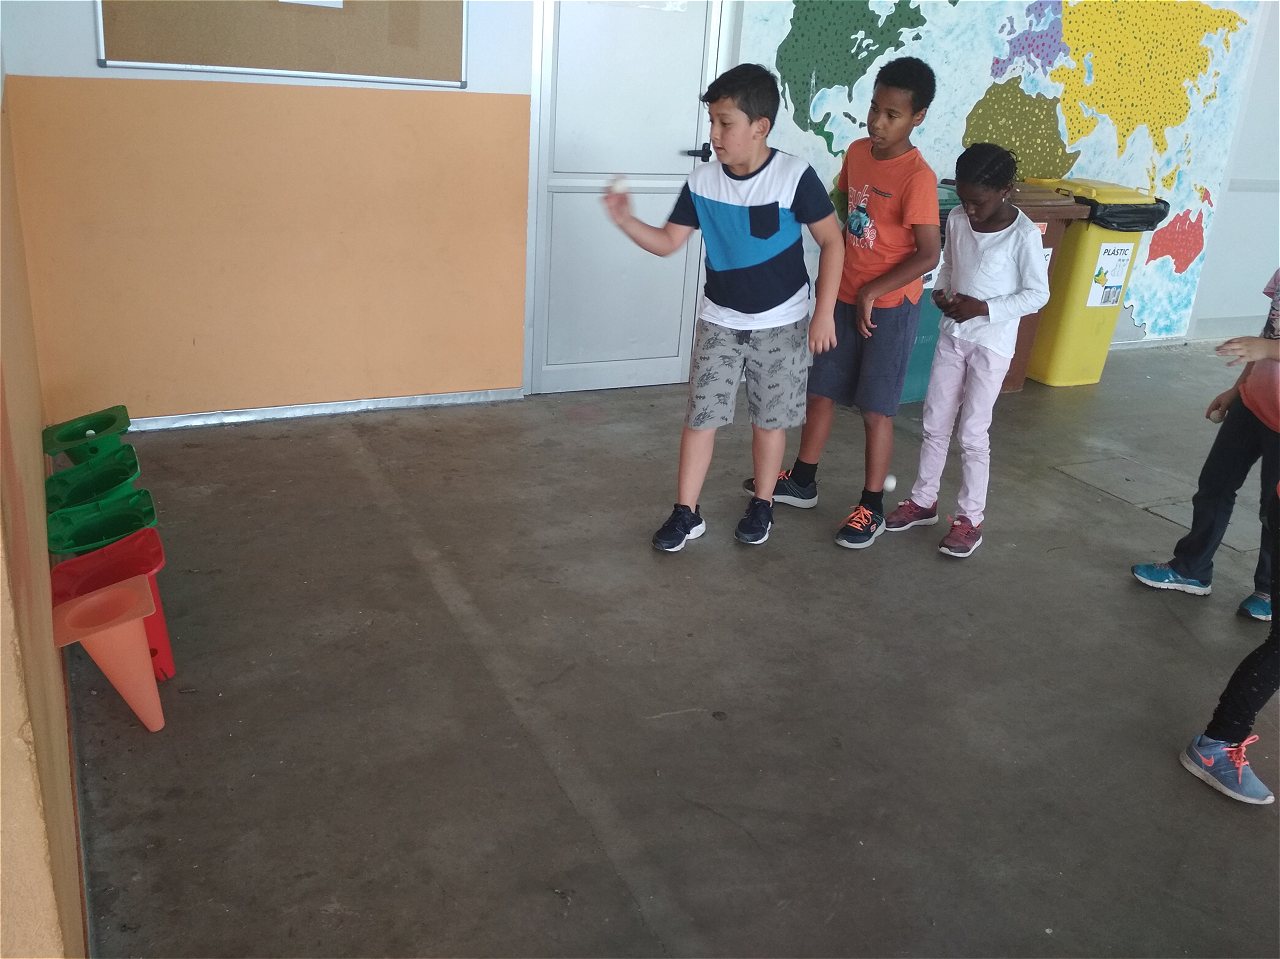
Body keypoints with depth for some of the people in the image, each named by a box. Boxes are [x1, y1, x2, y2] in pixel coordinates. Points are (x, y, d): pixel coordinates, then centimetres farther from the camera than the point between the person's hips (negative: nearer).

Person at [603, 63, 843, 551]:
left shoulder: (795, 177, -18)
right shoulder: (702, 181, -8)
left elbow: (832, 243, -10)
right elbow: (667, 242, -2)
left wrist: (823, 313, -11)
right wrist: (626, 221, -20)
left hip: (780, 322, -2)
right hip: (719, 320, 3)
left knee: (769, 419, 11)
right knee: (701, 415, 3)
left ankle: (762, 505, 30)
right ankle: (686, 512, 15)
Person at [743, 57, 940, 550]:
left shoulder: (917, 176, -19)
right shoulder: (857, 152, 2)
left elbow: (928, 254, -21)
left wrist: (872, 292, -21)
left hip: (889, 306, -7)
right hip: (844, 296, 7)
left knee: (875, 409, 2)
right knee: (820, 390, 15)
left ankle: (871, 508, 16)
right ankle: (802, 481, 32)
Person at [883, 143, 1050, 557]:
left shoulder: (1023, 234, -16)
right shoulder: (957, 220, -1)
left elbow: (1037, 294, -12)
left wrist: (984, 308, -21)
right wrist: (941, 292, -7)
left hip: (992, 344, -5)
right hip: (952, 335, 6)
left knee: (972, 433, -1)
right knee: (934, 423, 12)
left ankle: (970, 518, 12)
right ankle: (923, 501, 27)